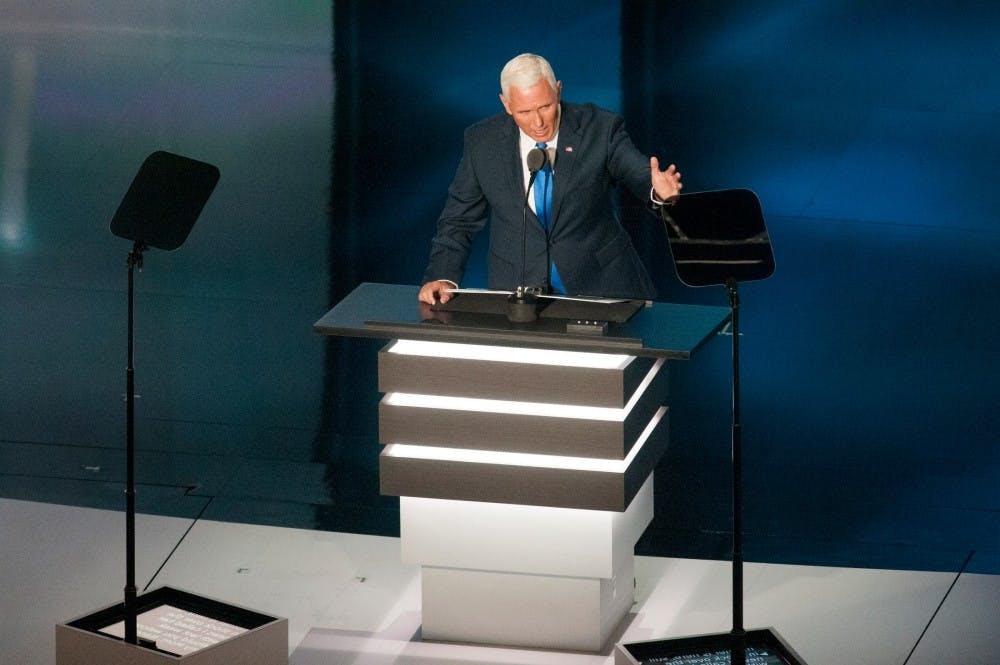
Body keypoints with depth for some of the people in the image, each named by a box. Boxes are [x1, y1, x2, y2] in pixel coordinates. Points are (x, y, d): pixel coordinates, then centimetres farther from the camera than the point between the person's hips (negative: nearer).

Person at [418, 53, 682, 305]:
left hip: (600, 288, -1)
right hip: (518, 294, 1)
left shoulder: (600, 128, -3)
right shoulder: (482, 141, 2)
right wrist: (442, 277, -7)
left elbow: (639, 176, -10)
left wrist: (658, 189, -35)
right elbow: (458, 221, 9)